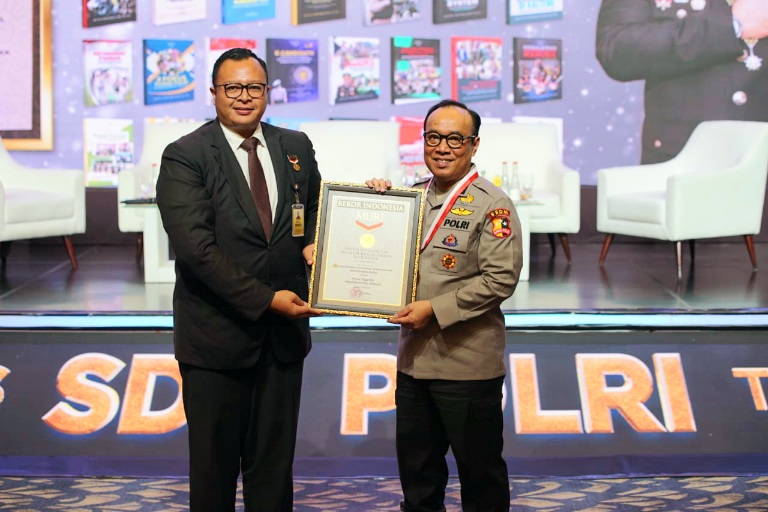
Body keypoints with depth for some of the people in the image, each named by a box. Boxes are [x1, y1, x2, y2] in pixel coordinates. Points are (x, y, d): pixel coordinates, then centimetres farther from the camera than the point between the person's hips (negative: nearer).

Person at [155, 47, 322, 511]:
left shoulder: (296, 147, 7)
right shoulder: (184, 157, -9)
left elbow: (314, 208, 21)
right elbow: (196, 247, -17)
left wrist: (312, 243, -3)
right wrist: (266, 299, -19)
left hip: (283, 332, 4)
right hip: (217, 333, -4)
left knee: (275, 462, 14)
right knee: (214, 464, 10)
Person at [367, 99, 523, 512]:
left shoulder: (492, 205, -10)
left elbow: (500, 278, -17)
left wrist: (435, 309, -19)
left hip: (468, 364, -6)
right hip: (414, 358, 6)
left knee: (479, 470, 8)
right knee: (416, 468, 18)